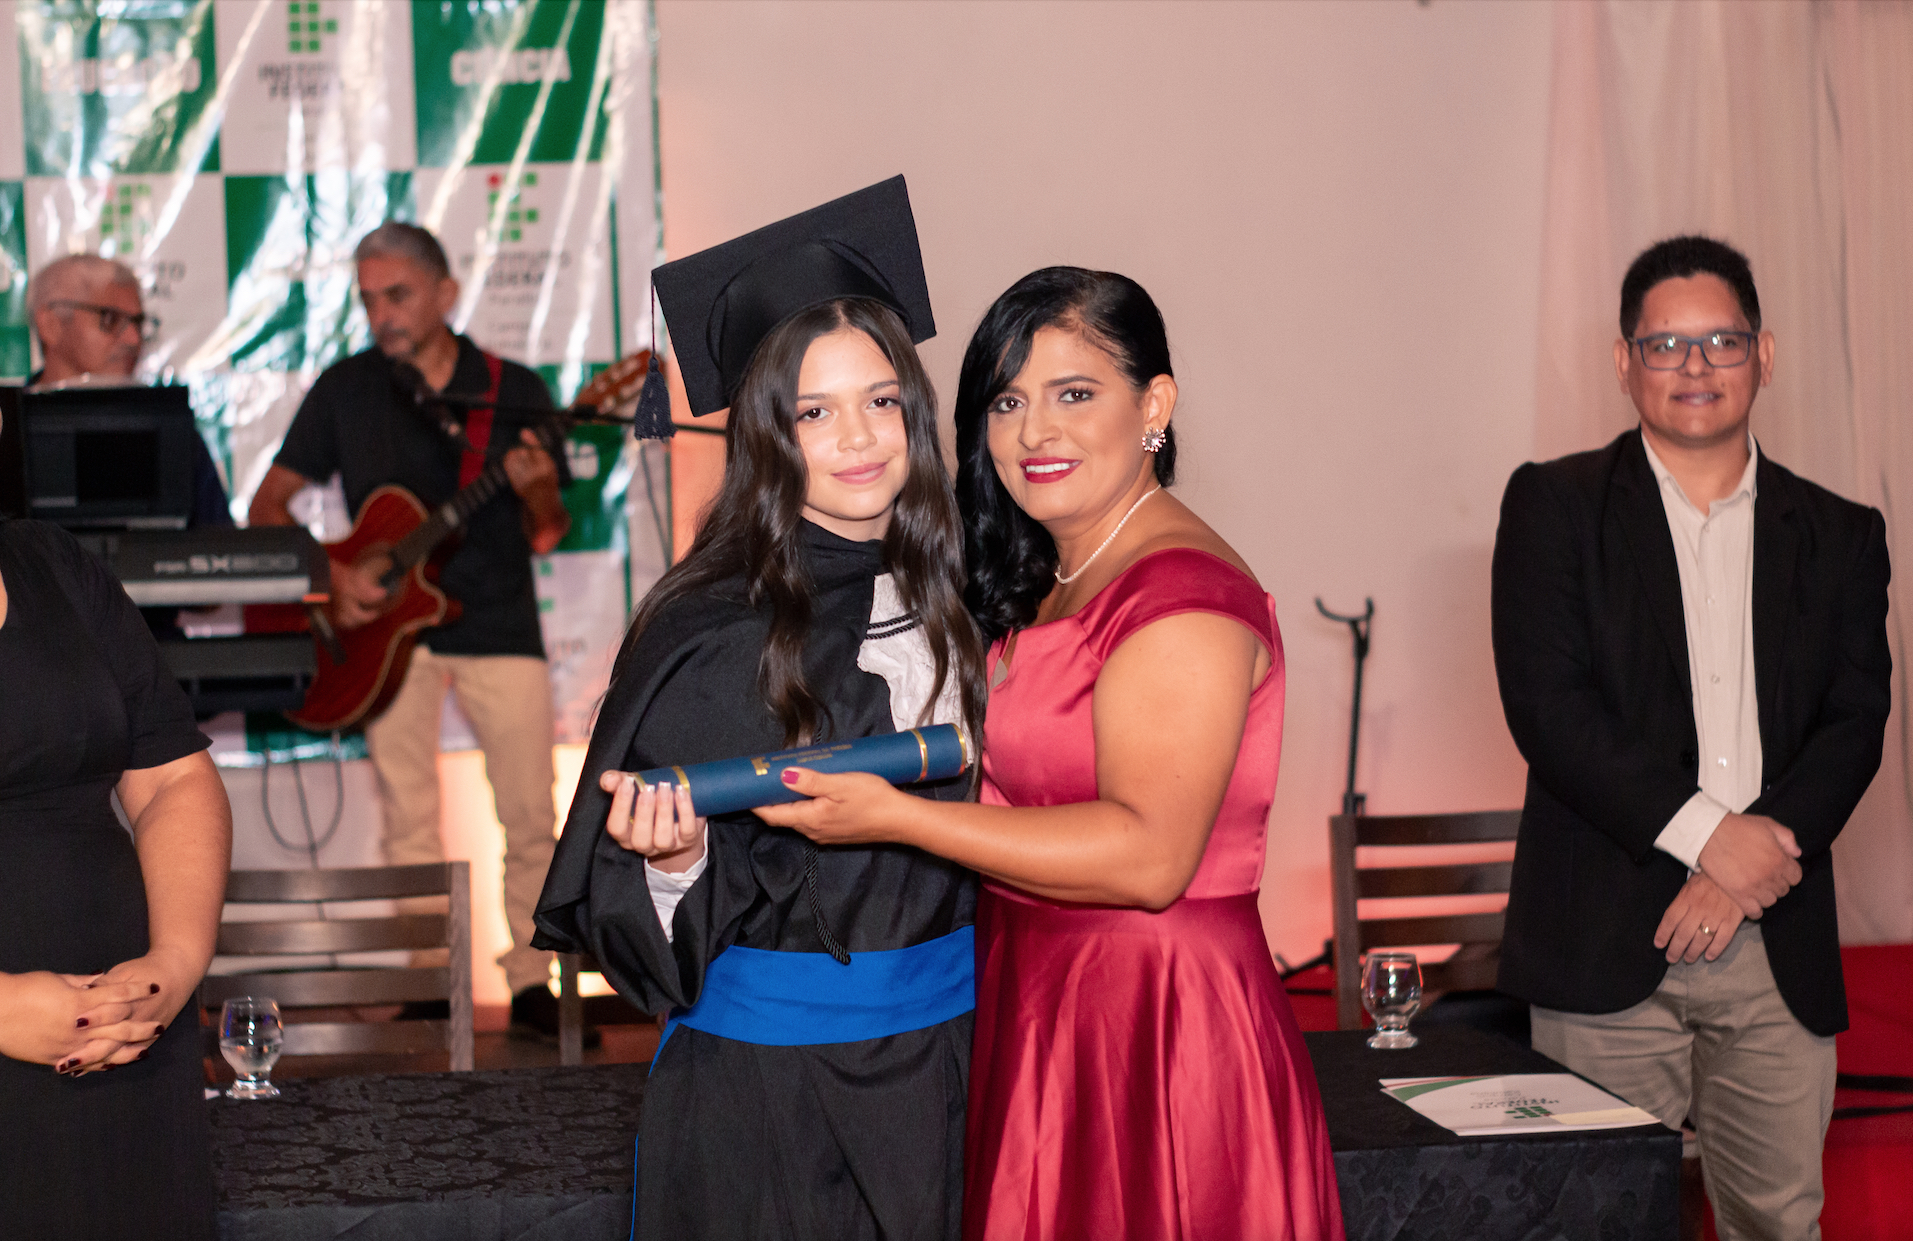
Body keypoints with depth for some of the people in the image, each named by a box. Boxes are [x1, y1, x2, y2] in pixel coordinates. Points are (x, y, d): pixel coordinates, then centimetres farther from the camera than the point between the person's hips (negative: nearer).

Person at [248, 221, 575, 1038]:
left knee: (531, 816, -3)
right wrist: (326, 574, -10)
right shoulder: (346, 388, 5)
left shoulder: (513, 390, 4)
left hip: (498, 622, 0)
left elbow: (545, 538, 4)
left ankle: (530, 984, 9)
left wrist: (535, 494, -19)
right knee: (408, 821, 1)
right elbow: (267, 504, 7)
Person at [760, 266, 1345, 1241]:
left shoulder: (1185, 596, -18)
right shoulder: (1041, 587, 13)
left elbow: (1146, 856, -27)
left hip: (1152, 1036, -9)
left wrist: (891, 815, -27)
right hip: (1038, 1024, 9)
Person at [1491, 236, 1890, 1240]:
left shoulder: (1839, 536, 13)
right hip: (1606, 948, -2)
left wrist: (1747, 876, -11)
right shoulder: (1554, 507, 4)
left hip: (1778, 949, 3)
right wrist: (1707, 835, -13)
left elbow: (1854, 724, 4)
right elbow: (1546, 705, -6)